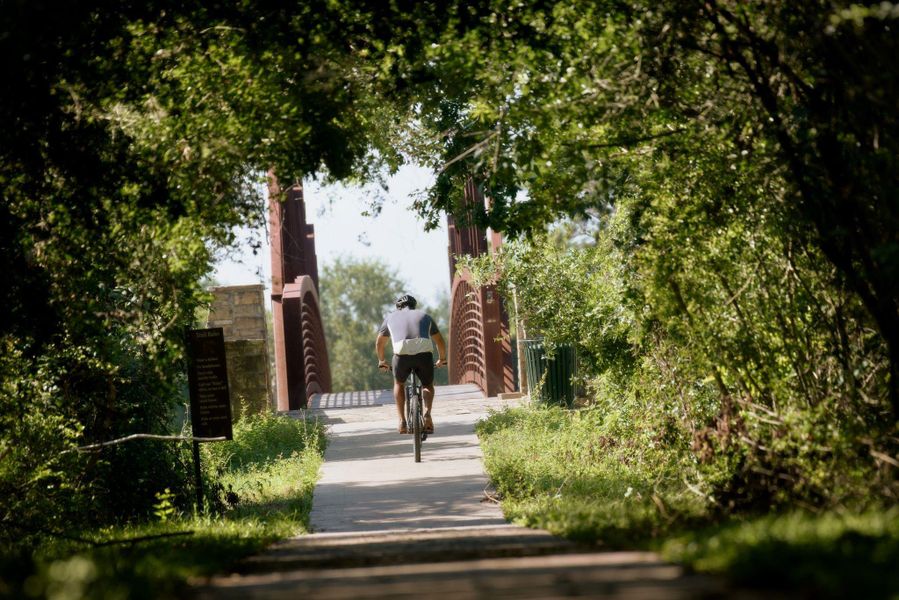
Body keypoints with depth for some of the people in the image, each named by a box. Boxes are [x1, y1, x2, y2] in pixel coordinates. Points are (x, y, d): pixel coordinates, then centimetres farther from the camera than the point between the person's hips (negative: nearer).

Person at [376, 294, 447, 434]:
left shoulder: (391, 317, 30)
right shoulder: (424, 315, 30)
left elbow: (379, 343, 37)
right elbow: (440, 341, 33)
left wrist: (381, 360, 53)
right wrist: (442, 359, 49)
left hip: (402, 353, 0)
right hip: (424, 353, 0)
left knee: (399, 384, 29)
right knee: (428, 385, 26)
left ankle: (402, 421, 17)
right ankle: (427, 413, 0)